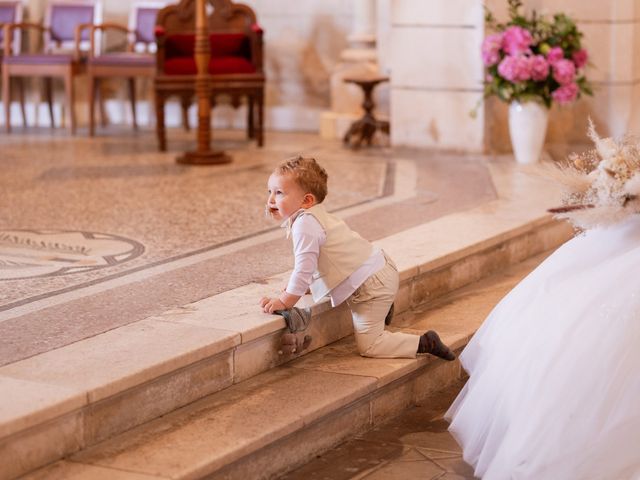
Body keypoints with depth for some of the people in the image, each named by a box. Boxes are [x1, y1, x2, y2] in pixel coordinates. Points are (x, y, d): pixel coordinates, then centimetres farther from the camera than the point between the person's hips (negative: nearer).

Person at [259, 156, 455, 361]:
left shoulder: (305, 224, -23)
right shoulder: (315, 217, 11)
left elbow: (304, 267, -27)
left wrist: (285, 301, -22)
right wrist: (294, 288, 20)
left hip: (372, 285, -11)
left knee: (367, 346, -7)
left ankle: (425, 343, -5)